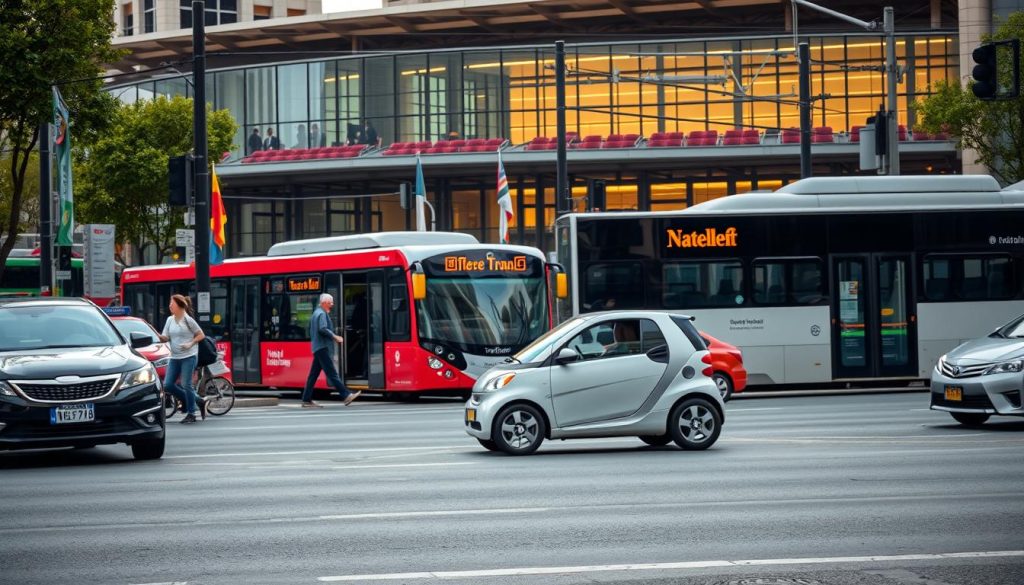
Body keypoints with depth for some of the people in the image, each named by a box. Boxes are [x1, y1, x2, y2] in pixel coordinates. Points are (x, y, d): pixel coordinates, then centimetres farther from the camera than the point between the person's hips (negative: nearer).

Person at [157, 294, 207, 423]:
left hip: (188, 356, -7)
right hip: (174, 357, 7)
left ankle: (191, 414, 3)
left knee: (186, 385, -9)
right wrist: (158, 336, -15)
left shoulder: (188, 320, -6)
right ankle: (196, 400, 16)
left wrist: (190, 344, -15)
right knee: (168, 385, 1)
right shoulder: (170, 320, 10)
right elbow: (165, 338, 6)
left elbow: (201, 335, -3)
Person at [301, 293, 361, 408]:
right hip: (323, 347, -10)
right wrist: (335, 337, -14)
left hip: (317, 348, 10)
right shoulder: (322, 314, -10)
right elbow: (323, 329, -23)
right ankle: (346, 395, -17)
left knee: (313, 375, 8)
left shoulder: (317, 313, 22)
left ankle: (307, 400, 8)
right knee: (332, 373, -13)